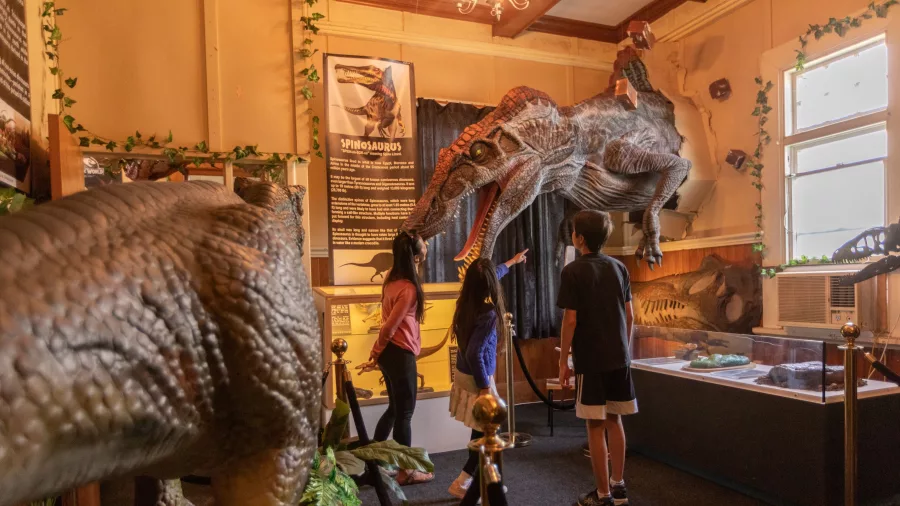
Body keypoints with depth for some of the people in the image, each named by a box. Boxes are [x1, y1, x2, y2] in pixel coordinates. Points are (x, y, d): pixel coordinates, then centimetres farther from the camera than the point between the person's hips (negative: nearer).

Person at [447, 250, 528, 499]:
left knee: (480, 430, 21)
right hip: (476, 379, -8)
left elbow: (493, 275, 18)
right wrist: (485, 387, -20)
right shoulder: (488, 314, -26)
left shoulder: (466, 301, -2)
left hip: (462, 373, 8)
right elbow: (474, 353, -30)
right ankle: (462, 484, 8)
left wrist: (511, 262, 33)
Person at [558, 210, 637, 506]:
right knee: (614, 420, 16)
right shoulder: (619, 267, 5)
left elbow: (571, 320, -14)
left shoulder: (573, 271, -12)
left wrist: (563, 361, -6)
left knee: (595, 426, 3)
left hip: (590, 360, -6)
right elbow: (629, 316, 9)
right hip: (619, 358, 6)